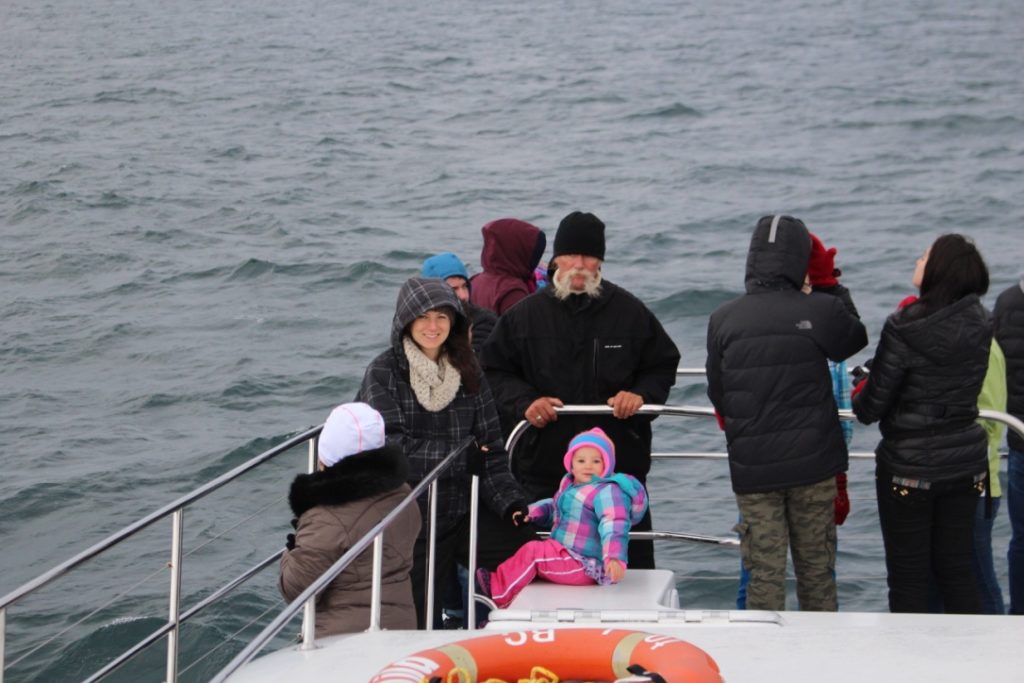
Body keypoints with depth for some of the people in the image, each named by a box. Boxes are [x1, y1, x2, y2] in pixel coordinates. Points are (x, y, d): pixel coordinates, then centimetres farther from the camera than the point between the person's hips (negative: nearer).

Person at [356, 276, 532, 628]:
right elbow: (392, 447, -14)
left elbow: (491, 448, 6)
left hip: (464, 511, 3)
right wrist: (462, 455, -14)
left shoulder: (469, 374, 10)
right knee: (419, 623, -2)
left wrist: (511, 502, -9)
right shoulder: (383, 374, -3)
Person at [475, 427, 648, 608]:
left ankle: (498, 592, -14)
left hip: (583, 566, -10)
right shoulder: (569, 483, 13)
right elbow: (554, 507, 31)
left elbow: (614, 527, -30)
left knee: (533, 552, -18)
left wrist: (615, 558, -44)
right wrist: (530, 512, 13)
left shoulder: (607, 492, -18)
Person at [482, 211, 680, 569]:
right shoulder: (525, 315, 4)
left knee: (631, 566, 4)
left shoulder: (629, 311, 5)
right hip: (543, 464, 0)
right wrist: (524, 402, -10)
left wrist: (640, 395, -6)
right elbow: (495, 372, 8)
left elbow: (663, 365, 14)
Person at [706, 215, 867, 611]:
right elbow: (856, 337, 12)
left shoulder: (723, 320, -5)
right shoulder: (819, 311, -11)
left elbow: (718, 397, 4)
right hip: (813, 462, 0)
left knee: (763, 573, 4)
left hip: (751, 469, 0)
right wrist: (828, 285, 23)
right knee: (817, 569, 12)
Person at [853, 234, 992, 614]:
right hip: (966, 463, 5)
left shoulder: (905, 328, -19)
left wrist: (858, 395, 8)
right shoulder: (979, 325, -3)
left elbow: (871, 407, -14)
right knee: (958, 572, 15)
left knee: (908, 580, 4)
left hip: (909, 467, -5)